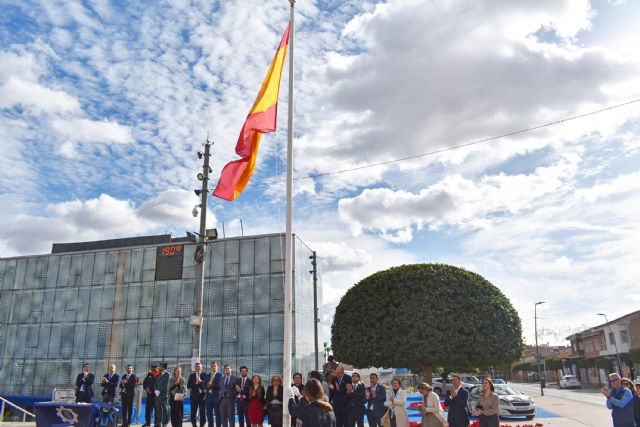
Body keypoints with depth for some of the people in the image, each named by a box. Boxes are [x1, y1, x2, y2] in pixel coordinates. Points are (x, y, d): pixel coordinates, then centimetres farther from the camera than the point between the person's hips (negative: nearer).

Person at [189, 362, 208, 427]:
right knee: (193, 413, 4)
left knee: (202, 413, -2)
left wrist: (201, 381, -26)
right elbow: (188, 386, 2)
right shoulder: (192, 375, 9)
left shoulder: (204, 375, 2)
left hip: (202, 396, -2)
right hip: (194, 396, 2)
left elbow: (206, 384, -10)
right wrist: (195, 383, -14)